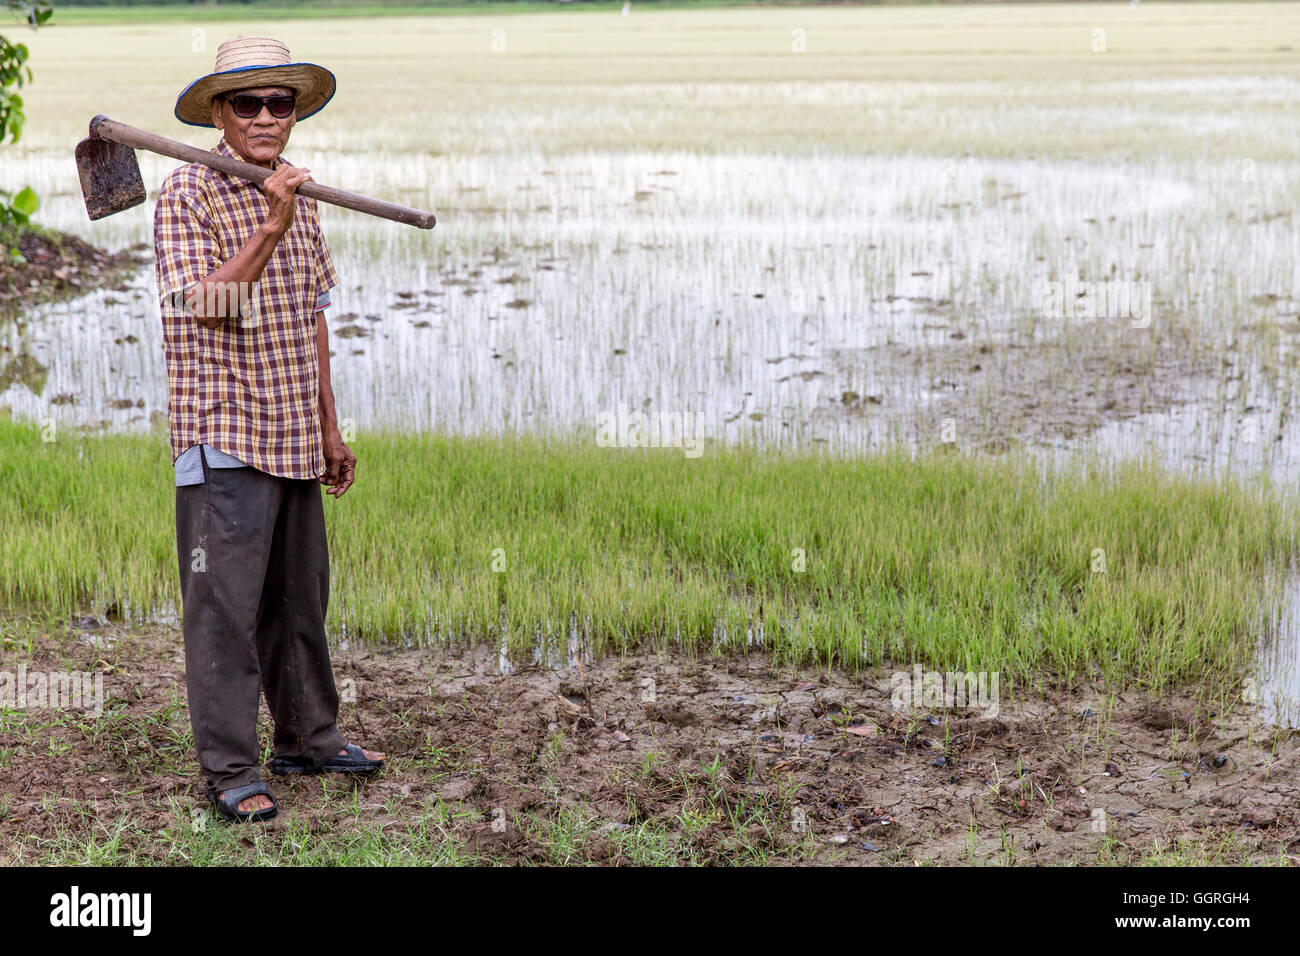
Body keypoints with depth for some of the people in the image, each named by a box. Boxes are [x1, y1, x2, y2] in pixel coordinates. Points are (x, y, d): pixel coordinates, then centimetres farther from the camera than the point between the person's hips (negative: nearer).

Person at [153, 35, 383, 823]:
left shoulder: (298, 195, 13)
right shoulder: (188, 193, -8)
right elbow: (208, 304, -19)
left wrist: (331, 429, 18)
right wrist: (269, 229, -28)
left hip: (295, 436, 7)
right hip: (225, 434, -7)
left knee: (300, 596, 15)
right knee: (225, 603, -4)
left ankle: (309, 738, 28)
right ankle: (229, 770, 2)